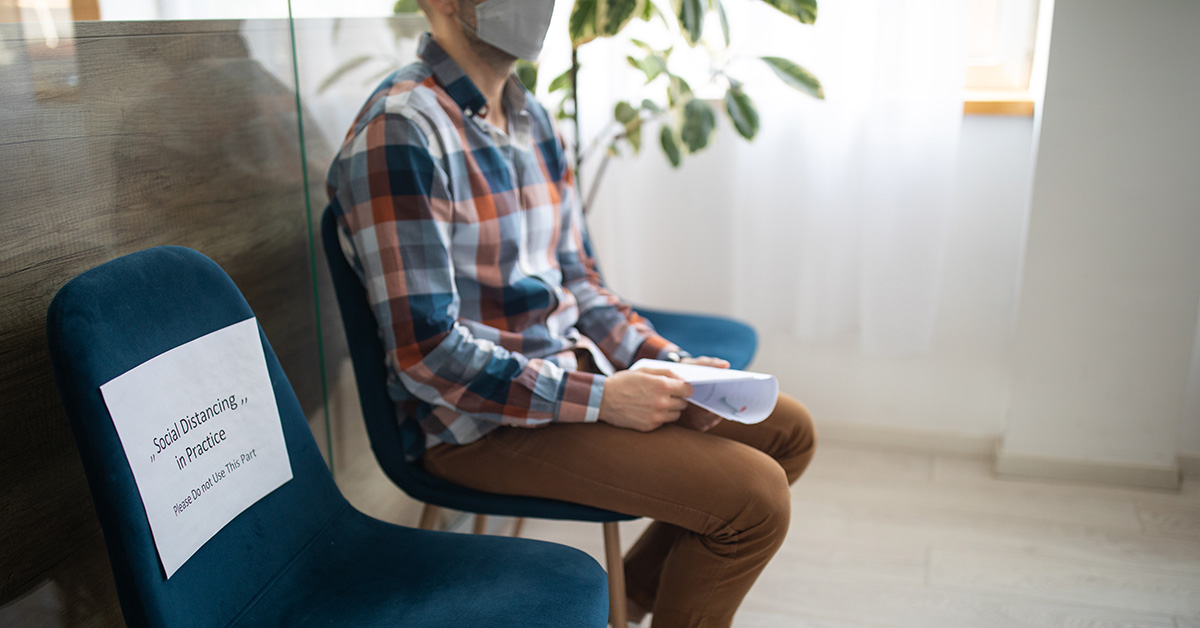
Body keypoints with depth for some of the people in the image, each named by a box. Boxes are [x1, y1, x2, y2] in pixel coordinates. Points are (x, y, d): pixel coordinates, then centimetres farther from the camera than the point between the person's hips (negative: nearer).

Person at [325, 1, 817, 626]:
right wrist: (602, 399, -21)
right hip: (479, 422, -9)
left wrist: (670, 363, -1)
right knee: (754, 498, -18)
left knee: (788, 429, 11)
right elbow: (427, 355, -23)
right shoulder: (399, 132, -19)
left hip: (574, 368, 9)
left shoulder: (529, 116, 9)